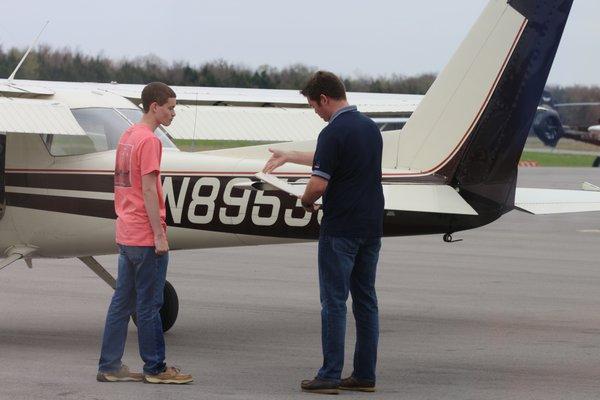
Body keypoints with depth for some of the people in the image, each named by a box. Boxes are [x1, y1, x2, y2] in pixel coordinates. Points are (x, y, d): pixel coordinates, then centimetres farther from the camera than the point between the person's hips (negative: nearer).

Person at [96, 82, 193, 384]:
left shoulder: (127, 136, 14)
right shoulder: (149, 140, -14)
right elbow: (148, 189, -18)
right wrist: (159, 235, -16)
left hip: (126, 235, 9)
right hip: (146, 236, -9)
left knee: (122, 302, 10)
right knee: (149, 305, -1)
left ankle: (109, 366, 12)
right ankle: (155, 368, 5)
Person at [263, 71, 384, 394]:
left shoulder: (334, 132, -16)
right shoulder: (370, 127, 12)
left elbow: (319, 183, -20)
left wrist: (306, 201, 2)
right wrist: (289, 157, 36)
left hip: (340, 230, -8)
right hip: (371, 228, 8)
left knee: (334, 302, -3)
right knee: (365, 301, 9)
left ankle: (330, 376, -3)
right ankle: (365, 375, 11)